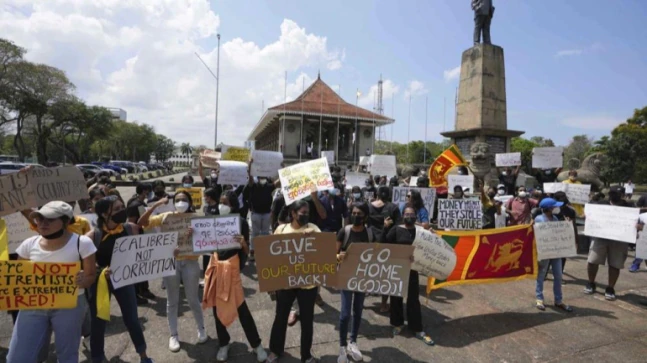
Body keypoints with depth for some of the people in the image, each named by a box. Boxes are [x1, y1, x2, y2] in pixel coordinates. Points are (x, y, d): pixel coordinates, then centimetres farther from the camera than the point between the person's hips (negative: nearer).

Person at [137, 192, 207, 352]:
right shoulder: (166, 216, 1)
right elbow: (142, 223, -3)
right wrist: (155, 206, -13)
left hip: (190, 262, -1)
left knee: (193, 299, 10)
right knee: (172, 301, 13)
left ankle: (201, 329, 31)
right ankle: (173, 335, 29)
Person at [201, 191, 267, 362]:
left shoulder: (241, 222, -9)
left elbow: (246, 252, -9)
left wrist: (243, 243, -30)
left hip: (232, 265, -5)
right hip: (216, 264, 5)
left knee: (241, 307, -1)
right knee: (217, 307, 13)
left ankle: (256, 344, 16)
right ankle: (223, 343, 32)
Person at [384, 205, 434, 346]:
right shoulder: (396, 229, -5)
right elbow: (384, 243, -14)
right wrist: (385, 229, -26)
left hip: (412, 268, 1)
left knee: (413, 298, 8)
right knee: (396, 296, 12)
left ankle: (418, 329, 19)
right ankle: (398, 323, 32)